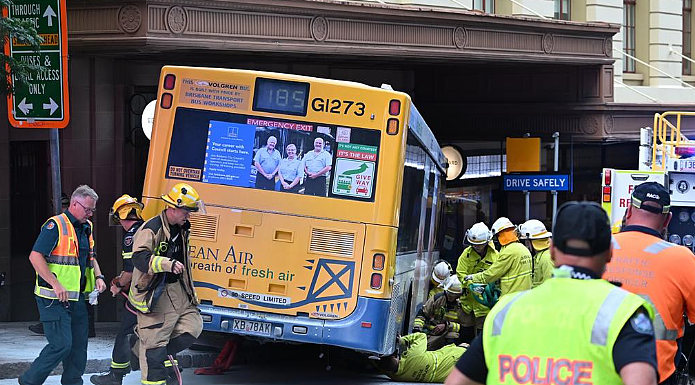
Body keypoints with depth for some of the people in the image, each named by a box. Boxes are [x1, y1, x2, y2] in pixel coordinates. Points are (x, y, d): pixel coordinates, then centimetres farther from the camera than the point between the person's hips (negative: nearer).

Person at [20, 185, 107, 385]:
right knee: (61, 344, -11)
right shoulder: (55, 226, -12)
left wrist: (98, 277, 9)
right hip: (54, 299, -8)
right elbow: (35, 257, -18)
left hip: (77, 297, 8)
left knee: (79, 344, 9)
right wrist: (56, 285, -24)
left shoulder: (86, 228, 15)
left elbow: (90, 257, 29)